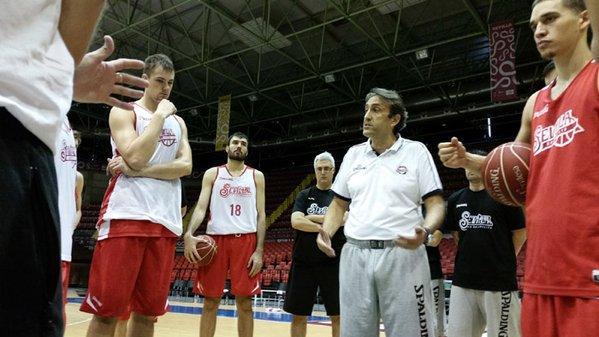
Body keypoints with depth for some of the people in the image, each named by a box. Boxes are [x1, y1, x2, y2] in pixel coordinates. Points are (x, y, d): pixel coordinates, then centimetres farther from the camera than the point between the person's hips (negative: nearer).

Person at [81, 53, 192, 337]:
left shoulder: (178, 122, 20)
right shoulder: (124, 111, 5)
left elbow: (185, 166, 3)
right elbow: (136, 157, -14)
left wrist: (139, 171, -9)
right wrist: (160, 115, -6)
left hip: (165, 222, 5)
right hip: (126, 216, -4)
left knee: (148, 312, 7)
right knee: (106, 310, -2)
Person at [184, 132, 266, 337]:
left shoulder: (256, 176, 12)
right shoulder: (212, 174, 12)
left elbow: (260, 214, 7)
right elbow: (201, 208, 2)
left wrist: (259, 250, -4)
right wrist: (189, 235, -17)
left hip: (246, 240, 0)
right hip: (215, 239, 0)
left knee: (244, 303, 1)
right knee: (210, 301, 5)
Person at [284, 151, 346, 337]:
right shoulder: (305, 195, 8)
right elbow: (296, 221, -8)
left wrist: (313, 217, -10)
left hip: (333, 263, -1)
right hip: (303, 262, 1)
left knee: (338, 315, 5)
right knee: (299, 315, 8)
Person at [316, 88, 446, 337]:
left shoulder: (416, 151, 1)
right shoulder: (353, 153, 12)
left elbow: (435, 203, -2)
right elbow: (339, 204, 15)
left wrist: (425, 231, -23)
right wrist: (326, 233, -3)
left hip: (402, 255, -3)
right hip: (355, 255, 4)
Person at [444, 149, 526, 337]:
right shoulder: (456, 200, 10)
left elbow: (520, 233, 3)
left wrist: (504, 260, 5)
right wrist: (470, 257, 13)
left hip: (499, 280, -4)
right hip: (463, 279, 5)